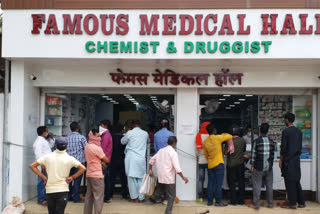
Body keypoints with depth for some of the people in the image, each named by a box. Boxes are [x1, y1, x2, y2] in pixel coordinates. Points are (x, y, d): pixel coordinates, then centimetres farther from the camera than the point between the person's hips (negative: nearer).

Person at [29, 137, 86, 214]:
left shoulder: (48, 157, 2)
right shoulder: (69, 159, -5)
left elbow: (32, 166, 3)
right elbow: (83, 168, -12)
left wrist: (43, 177, 4)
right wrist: (72, 177, -3)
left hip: (49, 190, 3)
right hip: (62, 190, -3)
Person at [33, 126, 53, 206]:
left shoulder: (44, 140, 19)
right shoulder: (39, 141, -12)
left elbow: (50, 146, 37)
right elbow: (38, 153, -22)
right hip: (44, 165, -10)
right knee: (42, 182, -6)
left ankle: (44, 197, 21)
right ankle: (40, 199, -1)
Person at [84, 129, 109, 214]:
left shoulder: (87, 147, 10)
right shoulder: (97, 148, -16)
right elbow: (107, 160, -9)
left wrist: (100, 161, 5)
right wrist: (102, 160, 10)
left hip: (89, 174, 9)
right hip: (97, 175, -9)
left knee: (89, 196, 14)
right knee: (98, 197, -5)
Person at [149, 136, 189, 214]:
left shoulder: (161, 150, 7)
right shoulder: (173, 152, -13)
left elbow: (151, 160, 11)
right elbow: (177, 168, -18)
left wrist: (150, 170, 22)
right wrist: (183, 178, -12)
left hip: (160, 176, 6)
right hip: (169, 178, -6)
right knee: (171, 196, 4)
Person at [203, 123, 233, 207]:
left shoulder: (205, 142, 5)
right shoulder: (217, 138, -11)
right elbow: (230, 136, -5)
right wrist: (223, 135, 14)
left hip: (210, 165, 5)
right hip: (219, 164, -5)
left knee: (210, 183, 10)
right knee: (218, 184, -1)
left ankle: (210, 201, 14)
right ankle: (218, 202, 0)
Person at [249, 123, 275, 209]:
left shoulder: (257, 141, -10)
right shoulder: (271, 142, 2)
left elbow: (254, 155, -7)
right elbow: (272, 155, 7)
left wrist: (252, 165, 2)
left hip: (258, 167, -4)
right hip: (269, 167, 4)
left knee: (257, 186, 2)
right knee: (269, 186, 12)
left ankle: (256, 204, 5)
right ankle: (270, 204, 18)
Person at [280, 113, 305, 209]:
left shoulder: (286, 131, -12)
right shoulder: (299, 131, 9)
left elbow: (283, 147, -13)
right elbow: (300, 146, 13)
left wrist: (281, 160, -5)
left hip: (288, 161, -7)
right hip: (297, 160, 7)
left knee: (290, 182, -1)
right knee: (297, 181, 13)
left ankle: (292, 203, 2)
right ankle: (301, 202, 16)